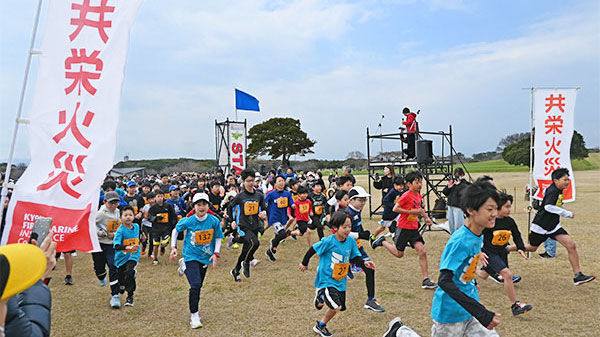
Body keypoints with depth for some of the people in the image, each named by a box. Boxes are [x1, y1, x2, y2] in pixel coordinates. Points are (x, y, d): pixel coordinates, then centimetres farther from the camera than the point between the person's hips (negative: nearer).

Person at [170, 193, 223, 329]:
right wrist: (173, 247, 0)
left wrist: (215, 253, -10)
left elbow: (218, 238, 2)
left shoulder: (214, 221, -11)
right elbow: (175, 230, 6)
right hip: (191, 256, -3)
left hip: (205, 257, 3)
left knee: (198, 286, 16)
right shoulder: (188, 221, -13)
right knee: (195, 285, -18)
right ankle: (194, 315, -2)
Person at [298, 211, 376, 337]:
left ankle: (321, 299, 42)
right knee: (336, 307, -16)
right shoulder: (328, 242, -21)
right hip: (326, 280, -6)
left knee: (339, 307, 16)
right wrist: (304, 263, 5)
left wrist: (364, 263, -21)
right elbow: (312, 250, -8)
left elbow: (355, 257, -1)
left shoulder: (351, 241, -7)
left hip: (340, 281, 6)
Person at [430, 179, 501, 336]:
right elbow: (444, 281, -30)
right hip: (450, 313, -7)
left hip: (470, 308, 7)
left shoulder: (479, 237, 1)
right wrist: (481, 313, -33)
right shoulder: (460, 241, -25)